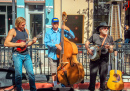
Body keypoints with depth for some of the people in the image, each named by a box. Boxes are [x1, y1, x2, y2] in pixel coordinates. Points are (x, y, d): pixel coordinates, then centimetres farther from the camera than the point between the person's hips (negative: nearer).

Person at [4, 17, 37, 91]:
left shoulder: (26, 31, 13)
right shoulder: (13, 31, -5)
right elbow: (6, 43, -12)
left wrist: (32, 42, -1)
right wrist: (19, 44, -16)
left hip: (26, 54, 5)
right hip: (17, 55, -5)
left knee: (31, 73, 0)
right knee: (18, 74, -4)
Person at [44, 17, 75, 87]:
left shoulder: (62, 31, 6)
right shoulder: (48, 33, 0)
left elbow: (72, 36, 2)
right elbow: (46, 43, -9)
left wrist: (68, 29, -13)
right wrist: (55, 45, -21)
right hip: (52, 55, -1)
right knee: (53, 72, 4)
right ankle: (55, 85, 18)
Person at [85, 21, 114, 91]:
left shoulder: (109, 38, 6)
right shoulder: (94, 36, 4)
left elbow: (111, 51, 3)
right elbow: (86, 43, 9)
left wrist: (109, 48, -20)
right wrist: (88, 49, -9)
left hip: (104, 60, 1)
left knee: (103, 76, 4)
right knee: (93, 74, -3)